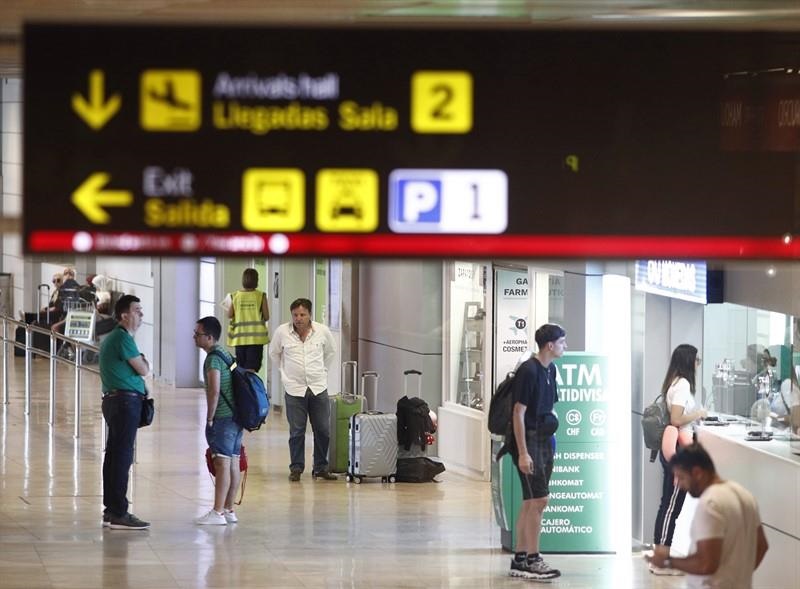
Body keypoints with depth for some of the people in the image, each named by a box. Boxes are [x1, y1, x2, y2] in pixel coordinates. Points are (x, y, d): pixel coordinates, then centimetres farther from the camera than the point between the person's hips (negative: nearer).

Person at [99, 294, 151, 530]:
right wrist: (145, 363, 10)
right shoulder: (123, 338, -13)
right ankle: (119, 513, -13)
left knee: (114, 455, 12)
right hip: (126, 401, -11)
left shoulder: (113, 338, 20)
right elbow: (143, 370, -10)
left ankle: (111, 510, 15)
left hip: (115, 401, 11)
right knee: (122, 457, -11)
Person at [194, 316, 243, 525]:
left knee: (222, 463, -10)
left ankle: (217, 513, -11)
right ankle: (229, 510, 16)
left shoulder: (213, 359, -14)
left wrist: (209, 419, -13)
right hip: (236, 416, 10)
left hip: (223, 418, -10)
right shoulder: (225, 354, 17)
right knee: (233, 463, 11)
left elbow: (214, 392, -22)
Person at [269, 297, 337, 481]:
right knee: (296, 431, 1)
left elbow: (330, 352, 19)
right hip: (295, 389, -2)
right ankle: (296, 468, 10)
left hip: (318, 388, 2)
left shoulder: (322, 332, -2)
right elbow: (274, 353, 14)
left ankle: (321, 468, 15)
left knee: (323, 431, 4)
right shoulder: (282, 332, -5)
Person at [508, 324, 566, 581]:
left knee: (530, 502, 11)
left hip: (543, 441, 9)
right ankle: (532, 560, -3)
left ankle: (519, 560, 16)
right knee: (538, 500, -9)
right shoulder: (528, 371, -16)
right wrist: (522, 453, -20)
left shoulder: (550, 370, 11)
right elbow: (518, 413, -17)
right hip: (528, 441, -9)